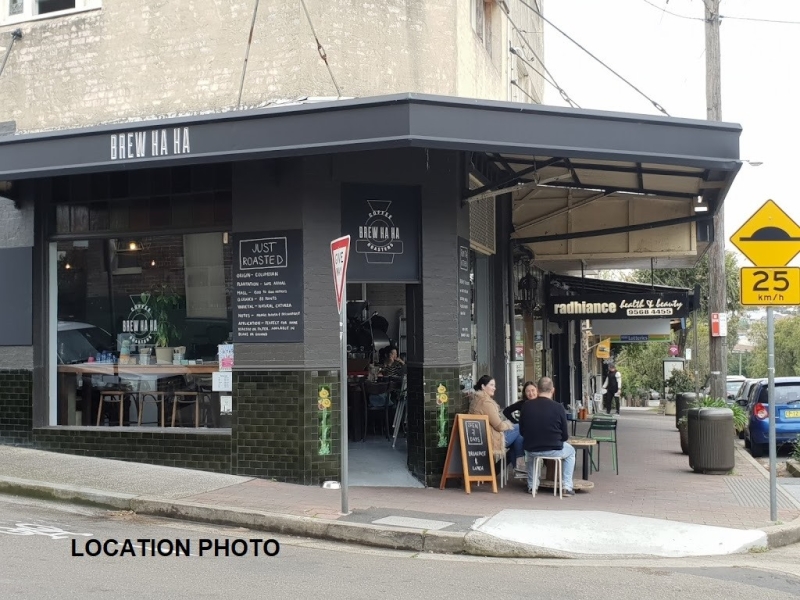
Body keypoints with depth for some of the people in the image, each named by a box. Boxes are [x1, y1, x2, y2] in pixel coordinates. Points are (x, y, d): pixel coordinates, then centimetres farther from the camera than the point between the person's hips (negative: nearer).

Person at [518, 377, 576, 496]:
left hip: (531, 450, 3)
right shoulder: (558, 407, -14)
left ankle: (532, 485, 36)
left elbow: (522, 432, 4)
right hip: (554, 450, -2)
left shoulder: (526, 406, -8)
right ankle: (567, 487, 22)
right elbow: (565, 436, -5)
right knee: (571, 451, 30)